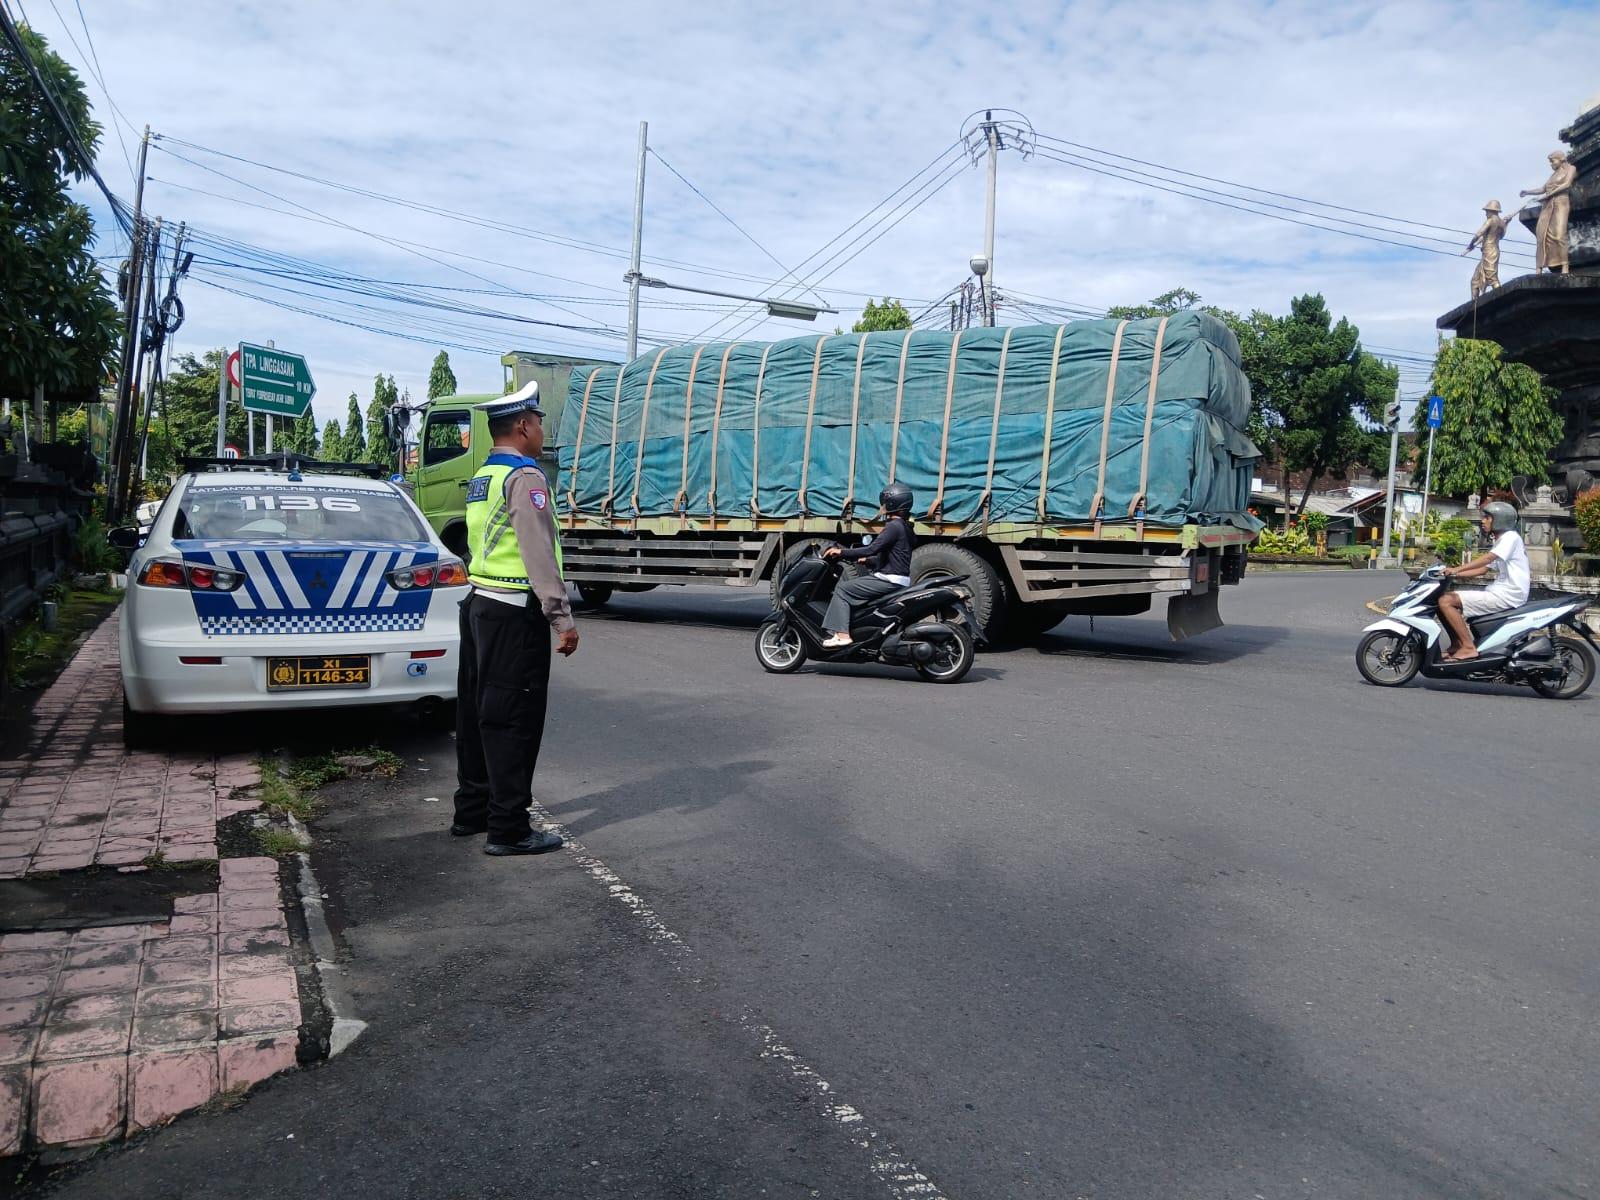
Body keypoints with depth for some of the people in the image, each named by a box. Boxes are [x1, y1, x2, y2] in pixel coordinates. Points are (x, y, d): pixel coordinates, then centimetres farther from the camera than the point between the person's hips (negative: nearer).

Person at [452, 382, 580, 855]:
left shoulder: (481, 478, 15)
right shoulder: (525, 477, -14)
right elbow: (539, 555, -21)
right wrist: (562, 619, -19)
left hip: (479, 605, 10)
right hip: (515, 613, -10)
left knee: (477, 712, 15)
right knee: (512, 719, -5)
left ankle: (472, 810, 26)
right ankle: (508, 828, 0)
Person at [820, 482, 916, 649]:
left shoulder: (893, 526, -15)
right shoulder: (903, 526, 16)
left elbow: (872, 549, -22)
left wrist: (841, 552, -17)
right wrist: (866, 560, 26)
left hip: (890, 580, -10)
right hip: (897, 578, 10)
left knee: (843, 589, -10)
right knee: (850, 584, 21)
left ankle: (842, 635, -19)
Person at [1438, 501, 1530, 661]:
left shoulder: (1510, 537, -8)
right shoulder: (1500, 542, 23)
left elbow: (1487, 558, -24)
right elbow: (1483, 569, 21)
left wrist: (1456, 569, -31)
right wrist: (1455, 575, 9)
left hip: (1507, 595, -10)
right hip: (1500, 591, 10)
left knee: (1445, 601, -20)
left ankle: (1468, 647, -21)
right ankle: (1458, 646, 9)